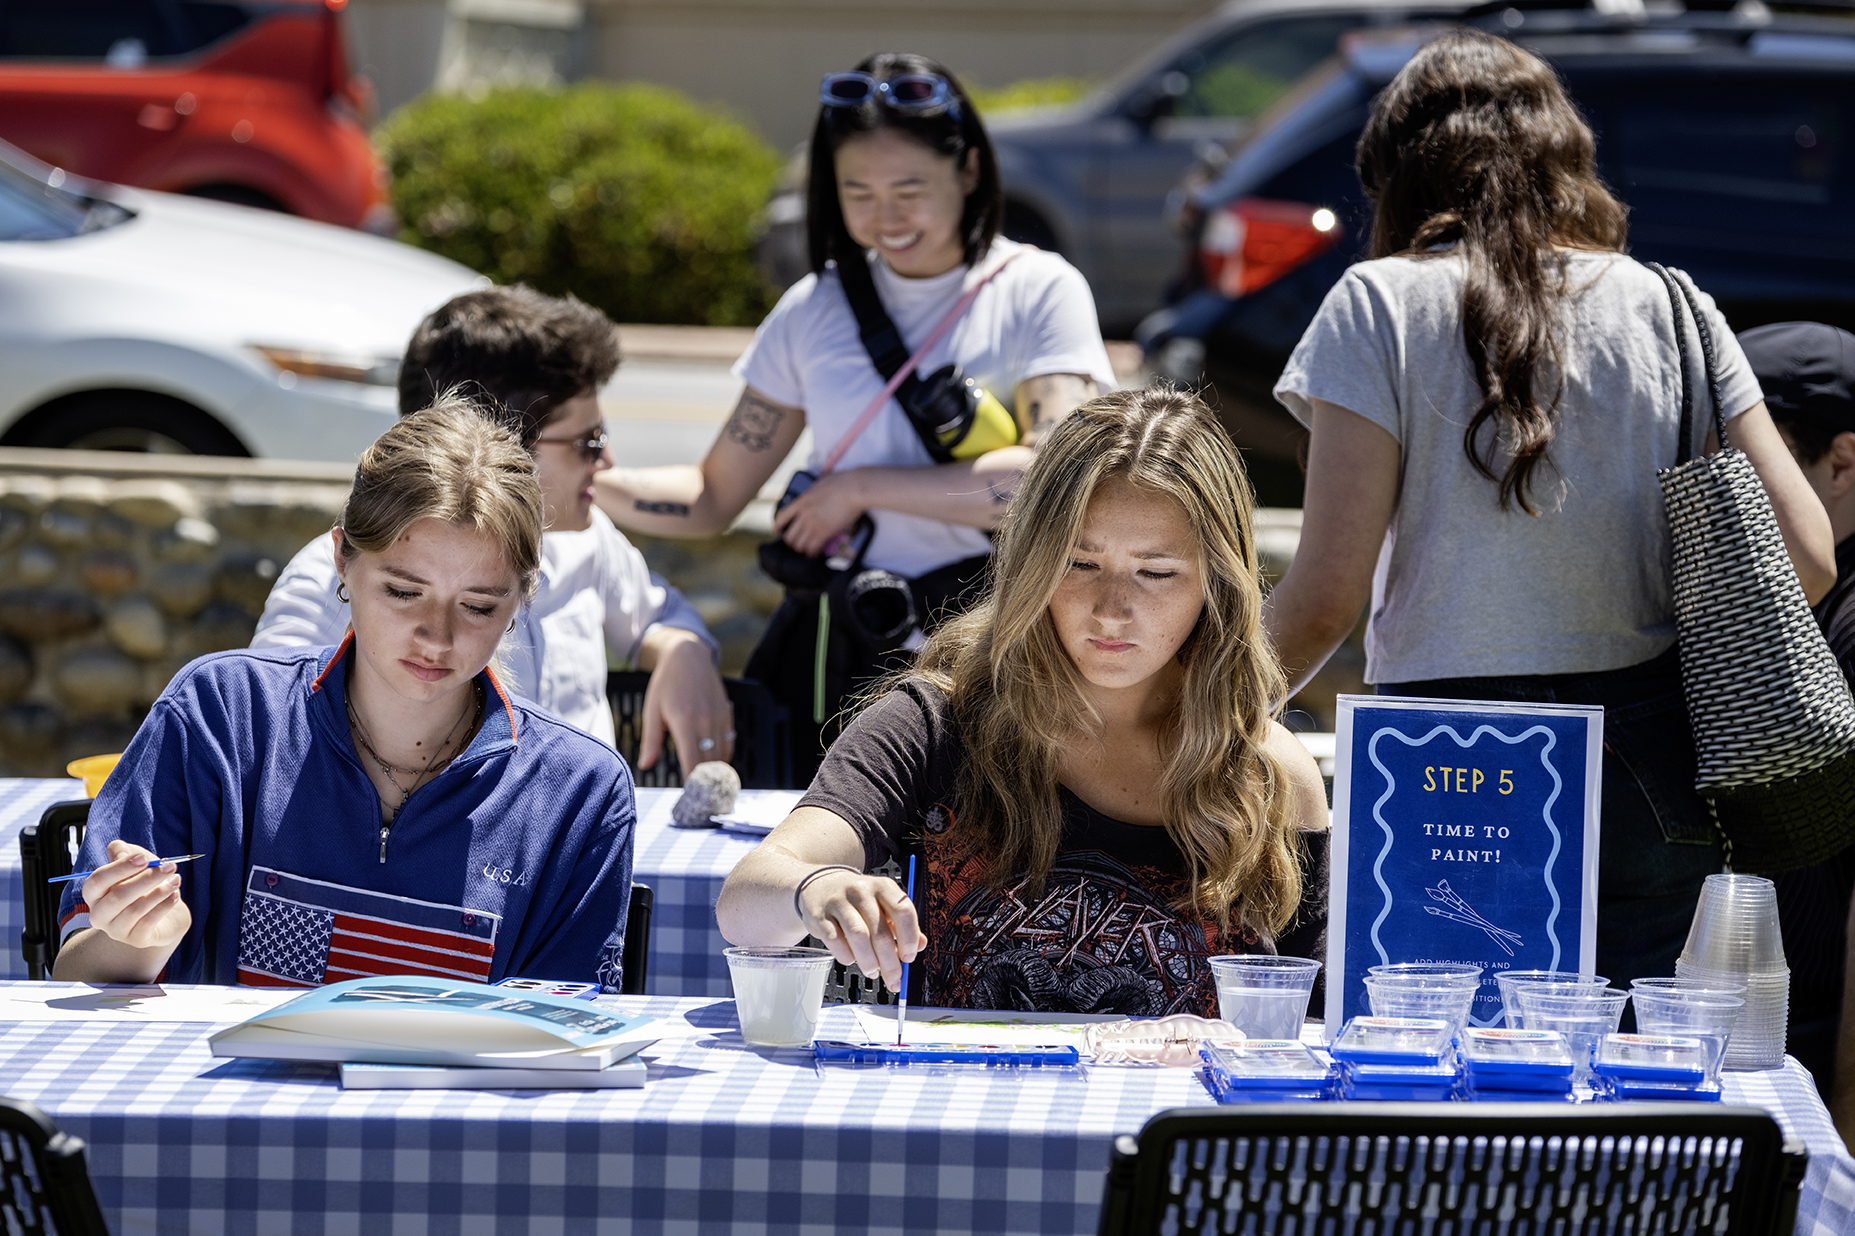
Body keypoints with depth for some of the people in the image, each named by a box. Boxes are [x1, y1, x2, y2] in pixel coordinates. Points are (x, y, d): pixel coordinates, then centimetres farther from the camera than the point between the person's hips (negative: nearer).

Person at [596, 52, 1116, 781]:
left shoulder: (1037, 291, 0)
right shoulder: (816, 308, 11)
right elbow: (714, 499, 9)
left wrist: (862, 486, -9)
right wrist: (586, 481, -9)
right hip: (839, 654, 3)